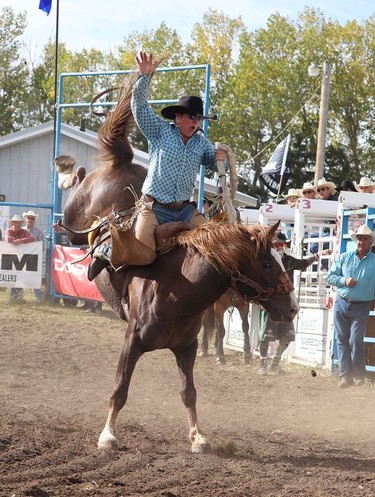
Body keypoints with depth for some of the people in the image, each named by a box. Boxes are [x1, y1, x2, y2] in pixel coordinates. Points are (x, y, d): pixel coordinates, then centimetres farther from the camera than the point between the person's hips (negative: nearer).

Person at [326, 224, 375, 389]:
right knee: (342, 341, 4)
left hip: (361, 307, -3)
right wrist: (344, 280, -12)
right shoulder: (344, 258, 6)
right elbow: (330, 277, 5)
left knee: (356, 341, -7)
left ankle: (359, 376, 6)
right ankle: (345, 376, 9)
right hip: (341, 303, 3)